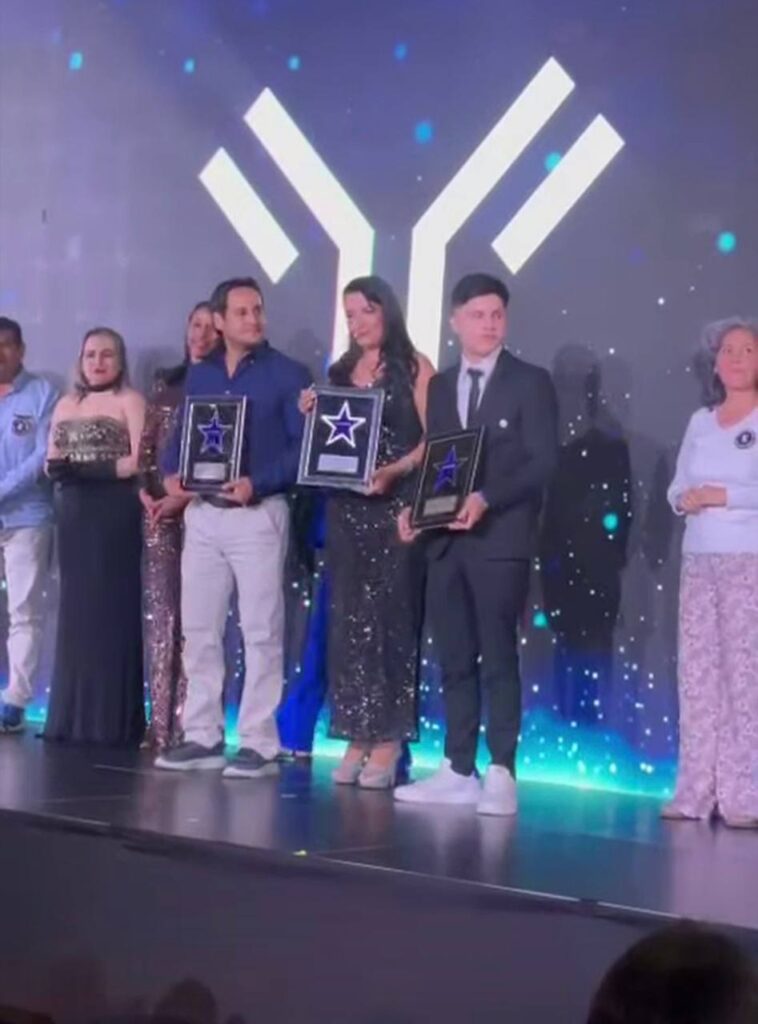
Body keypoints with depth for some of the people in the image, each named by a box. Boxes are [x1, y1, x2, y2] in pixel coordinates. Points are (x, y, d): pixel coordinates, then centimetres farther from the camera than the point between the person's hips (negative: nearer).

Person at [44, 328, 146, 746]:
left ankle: (114, 720, -3)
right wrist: (58, 470, -8)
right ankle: (72, 717, 9)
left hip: (115, 515, -5)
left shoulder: (129, 401, 1)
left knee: (112, 610, -6)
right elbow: (51, 462, 14)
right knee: (74, 612, 5)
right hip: (73, 515, 5)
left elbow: (139, 460, -9)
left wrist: (90, 468, -17)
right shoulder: (66, 405, 18)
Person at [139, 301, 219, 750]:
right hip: (158, 507, 4)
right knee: (159, 612, 2)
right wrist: (144, 491, 0)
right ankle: (160, 722, 6)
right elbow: (146, 444, 15)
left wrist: (185, 496, -12)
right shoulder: (166, 382, 17)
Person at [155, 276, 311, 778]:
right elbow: (181, 434, 16)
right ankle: (203, 736, 15)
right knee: (198, 628, 7)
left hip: (259, 514, -5)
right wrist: (172, 474, -4)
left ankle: (259, 743, 1)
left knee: (260, 630, -3)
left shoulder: (289, 374, -2)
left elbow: (305, 446, -8)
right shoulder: (199, 375, 13)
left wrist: (257, 483, -21)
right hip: (202, 514, 5)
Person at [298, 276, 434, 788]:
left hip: (396, 506, -5)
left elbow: (433, 438, -7)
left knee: (390, 617, -5)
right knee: (348, 619, 3)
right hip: (346, 506, 5)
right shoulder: (340, 372, 16)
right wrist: (311, 417, -1)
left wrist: (392, 471, -21)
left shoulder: (413, 367, 1)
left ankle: (388, 741, -2)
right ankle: (357, 737, 7)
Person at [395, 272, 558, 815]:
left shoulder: (531, 382, 0)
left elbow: (544, 462, -8)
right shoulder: (441, 386, 17)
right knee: (454, 660, 7)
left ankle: (501, 775, -1)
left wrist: (487, 500, -20)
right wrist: (415, 507, -2)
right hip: (446, 540, 5)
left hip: (501, 539, -5)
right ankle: (459, 771, 13)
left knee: (498, 658, -4)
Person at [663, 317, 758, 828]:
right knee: (697, 671, 2)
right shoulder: (700, 421, 16)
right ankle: (695, 791, 5)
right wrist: (686, 499, -7)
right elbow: (678, 487, 13)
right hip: (699, 558, 5)